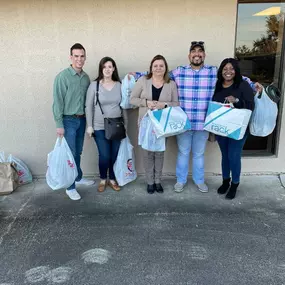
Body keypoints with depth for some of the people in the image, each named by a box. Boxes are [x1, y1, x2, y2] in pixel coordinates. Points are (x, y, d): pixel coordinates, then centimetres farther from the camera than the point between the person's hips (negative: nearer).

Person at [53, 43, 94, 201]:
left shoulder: (86, 77, 6)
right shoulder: (62, 76, -12)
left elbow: (87, 99, 10)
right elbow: (57, 102, -13)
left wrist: (87, 119, 8)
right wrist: (59, 124, -16)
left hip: (81, 119, 5)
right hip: (68, 120, -5)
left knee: (78, 152, 17)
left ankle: (78, 177, 34)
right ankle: (70, 187, 11)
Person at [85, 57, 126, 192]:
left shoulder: (119, 85, 4)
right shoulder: (94, 85, -4)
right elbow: (88, 106, -2)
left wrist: (125, 124, 8)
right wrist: (89, 125, -6)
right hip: (100, 127, -3)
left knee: (114, 155, 8)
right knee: (104, 156, -4)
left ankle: (112, 180, 28)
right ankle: (103, 180, 20)